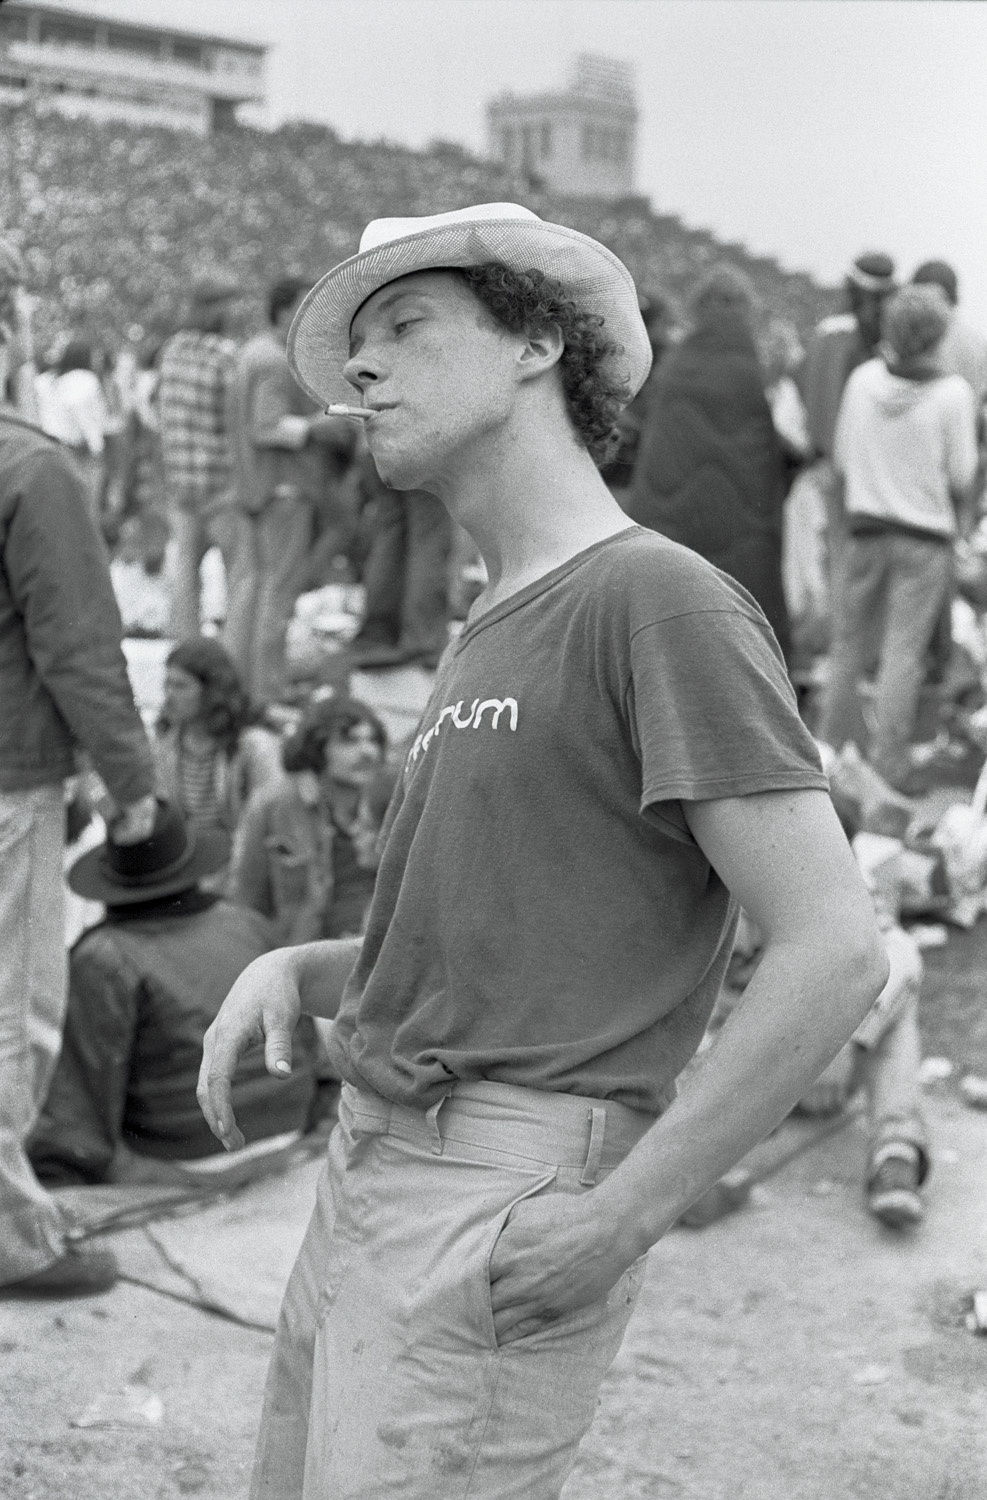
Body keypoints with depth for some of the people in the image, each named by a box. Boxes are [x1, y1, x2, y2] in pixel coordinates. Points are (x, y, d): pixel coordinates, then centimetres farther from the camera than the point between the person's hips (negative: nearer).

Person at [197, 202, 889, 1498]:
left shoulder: (666, 600, -12)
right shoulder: (488, 645, 16)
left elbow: (837, 952, -18)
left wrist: (623, 1213, -17)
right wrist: (287, 973, 7)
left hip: (504, 1222, -9)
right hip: (367, 1175, 9)